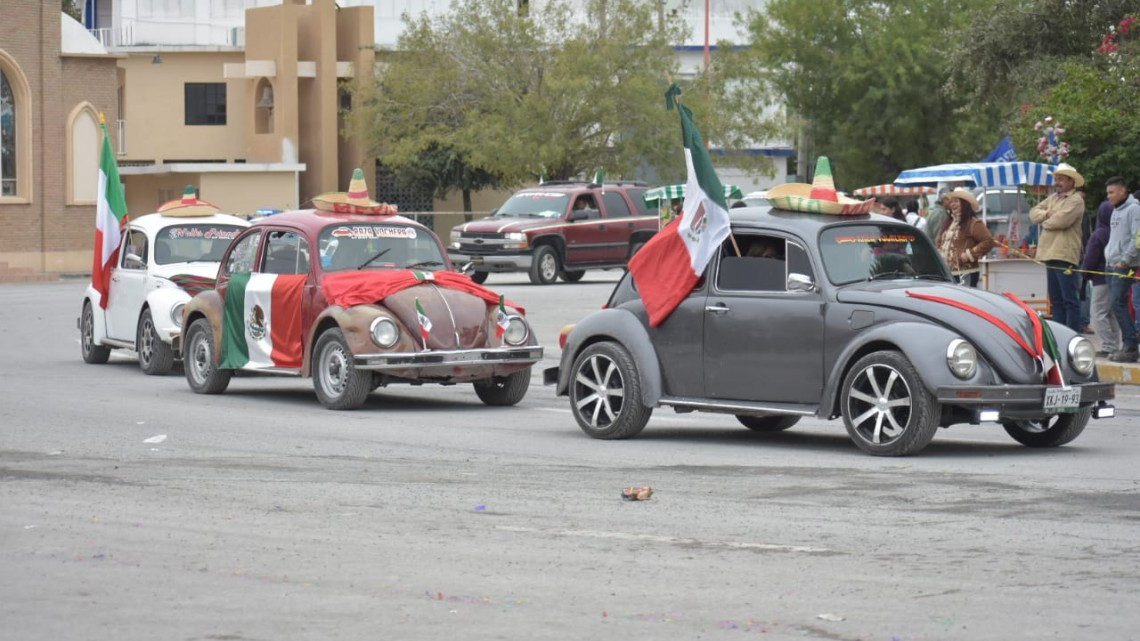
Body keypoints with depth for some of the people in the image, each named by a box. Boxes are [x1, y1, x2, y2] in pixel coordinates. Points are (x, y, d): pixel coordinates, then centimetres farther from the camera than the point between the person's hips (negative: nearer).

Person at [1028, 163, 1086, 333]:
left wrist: (1044, 222, -1)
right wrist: (1047, 214, -6)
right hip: (1050, 254, 9)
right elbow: (1034, 213, 14)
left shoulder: (1076, 200, -6)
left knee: (1070, 300, -8)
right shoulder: (1052, 198, 20)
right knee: (1056, 300, 12)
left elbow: (1062, 220, -20)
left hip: (1065, 256, -9)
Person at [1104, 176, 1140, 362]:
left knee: (1118, 304, -14)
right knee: (1118, 305, 6)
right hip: (1112, 265, 9)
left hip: (1125, 267, -9)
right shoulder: (1116, 211, 18)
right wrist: (1108, 256, 15)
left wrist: (1125, 260, -18)